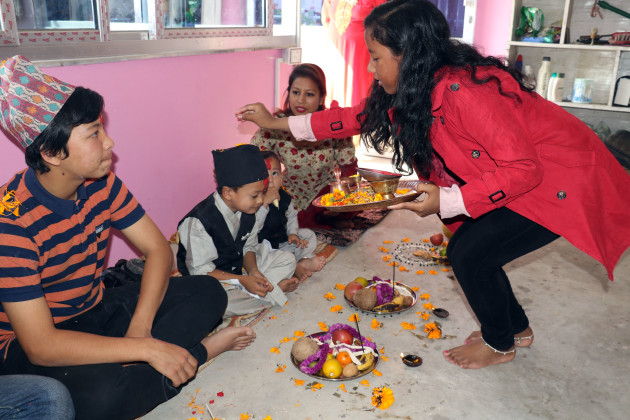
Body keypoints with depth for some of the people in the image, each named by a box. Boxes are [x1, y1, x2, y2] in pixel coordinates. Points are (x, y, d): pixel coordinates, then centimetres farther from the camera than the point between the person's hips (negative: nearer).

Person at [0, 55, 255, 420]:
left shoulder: (101, 184, -8)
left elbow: (158, 248, -5)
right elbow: (41, 346, -30)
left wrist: (140, 327, -20)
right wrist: (147, 349, -31)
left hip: (96, 311, 6)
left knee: (208, 293, -6)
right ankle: (197, 351, -12)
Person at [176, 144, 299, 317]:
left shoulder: (247, 212, -4)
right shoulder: (198, 222, -25)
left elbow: (248, 247, 7)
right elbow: (200, 270, -22)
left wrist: (253, 271, -15)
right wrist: (242, 280, -27)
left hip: (240, 269, 6)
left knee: (287, 259, 2)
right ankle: (274, 290, -21)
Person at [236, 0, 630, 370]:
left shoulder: (464, 90, -31)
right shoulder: (419, 90, -2)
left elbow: (522, 169, -29)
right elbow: (359, 116, 6)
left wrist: (446, 201, -27)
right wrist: (276, 123, 8)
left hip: (565, 180, -8)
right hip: (525, 173, 9)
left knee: (469, 255, -9)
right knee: (465, 248, 7)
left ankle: (500, 345, 18)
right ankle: (517, 329, 31)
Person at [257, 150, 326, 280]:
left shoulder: (284, 197, -2)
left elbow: (292, 216, 16)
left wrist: (293, 233, -1)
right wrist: (264, 203, -37)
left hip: (283, 240, 7)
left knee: (308, 234, 5)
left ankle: (305, 260, -19)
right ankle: (294, 268, -34)